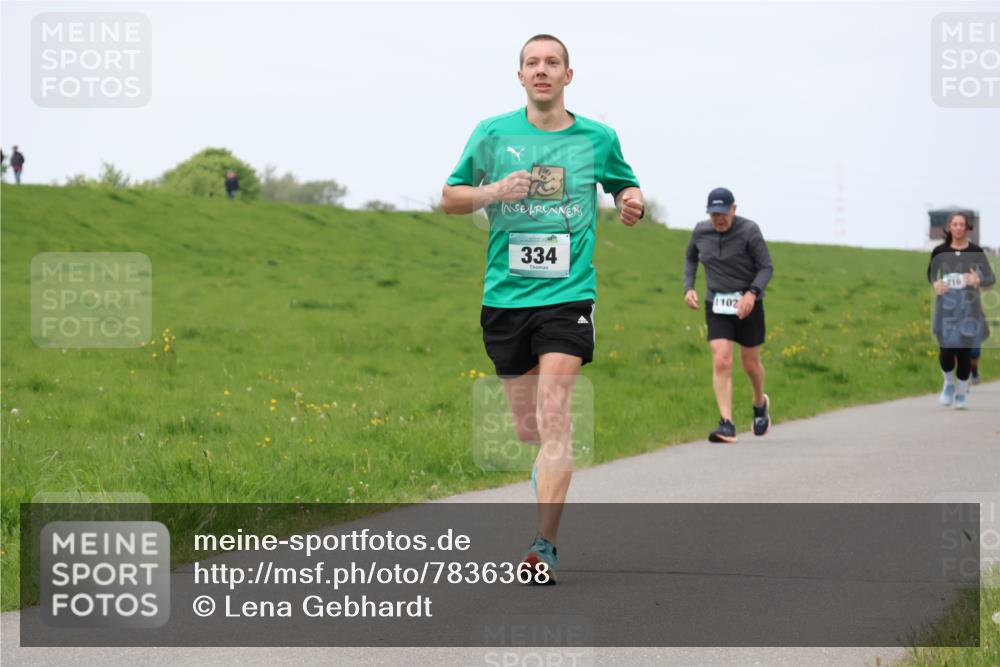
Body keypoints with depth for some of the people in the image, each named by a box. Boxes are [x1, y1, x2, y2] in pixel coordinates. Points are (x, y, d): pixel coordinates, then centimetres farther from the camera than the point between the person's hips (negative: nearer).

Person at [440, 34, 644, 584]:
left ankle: (543, 545, -17)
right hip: (505, 294, 2)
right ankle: (547, 484, 41)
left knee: (553, 414, -16)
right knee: (526, 425, 8)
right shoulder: (492, 134, 5)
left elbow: (625, 191, 21)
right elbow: (449, 199, 11)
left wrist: (632, 203, -3)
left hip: (567, 295, -2)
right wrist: (492, 192, -9)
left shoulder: (598, 139, 5)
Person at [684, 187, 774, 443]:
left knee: (750, 364, 12)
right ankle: (727, 426, -18)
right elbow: (690, 258, 16)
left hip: (747, 305, -2)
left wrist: (752, 293, -28)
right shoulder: (701, 231, -3)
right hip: (717, 306, 2)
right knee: (721, 362, -14)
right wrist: (689, 288, 0)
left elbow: (766, 268, -12)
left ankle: (760, 403, 44)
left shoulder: (749, 231, -15)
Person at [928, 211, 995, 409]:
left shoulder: (976, 251, -5)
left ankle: (962, 392, 19)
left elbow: (991, 279, -3)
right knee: (946, 349, -4)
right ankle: (949, 383, 26)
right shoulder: (939, 251, -1)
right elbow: (930, 272, 16)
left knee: (964, 351, 2)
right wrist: (935, 283, -6)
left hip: (969, 307, -1)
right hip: (946, 306, 1)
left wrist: (978, 280, -24)